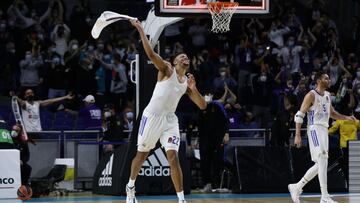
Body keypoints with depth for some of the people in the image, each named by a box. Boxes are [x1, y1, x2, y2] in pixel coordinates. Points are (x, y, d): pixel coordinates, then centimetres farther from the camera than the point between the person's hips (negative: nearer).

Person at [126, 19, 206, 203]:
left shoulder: (187, 83, 12)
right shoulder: (167, 70, -4)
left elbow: (202, 106, 10)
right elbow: (151, 53, -19)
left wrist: (193, 88, -7)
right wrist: (140, 29, -21)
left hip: (170, 120, 4)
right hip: (152, 116, -4)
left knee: (173, 157, -11)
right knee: (142, 155, 10)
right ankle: (130, 186, 34)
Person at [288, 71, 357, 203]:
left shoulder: (327, 95, 16)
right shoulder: (311, 95, -8)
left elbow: (332, 113, 27)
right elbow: (299, 115, -10)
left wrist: (346, 118, 10)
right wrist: (297, 135, -16)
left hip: (324, 130, 9)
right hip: (315, 129, -9)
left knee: (320, 165, 10)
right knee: (322, 160, -19)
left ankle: (296, 187, 23)